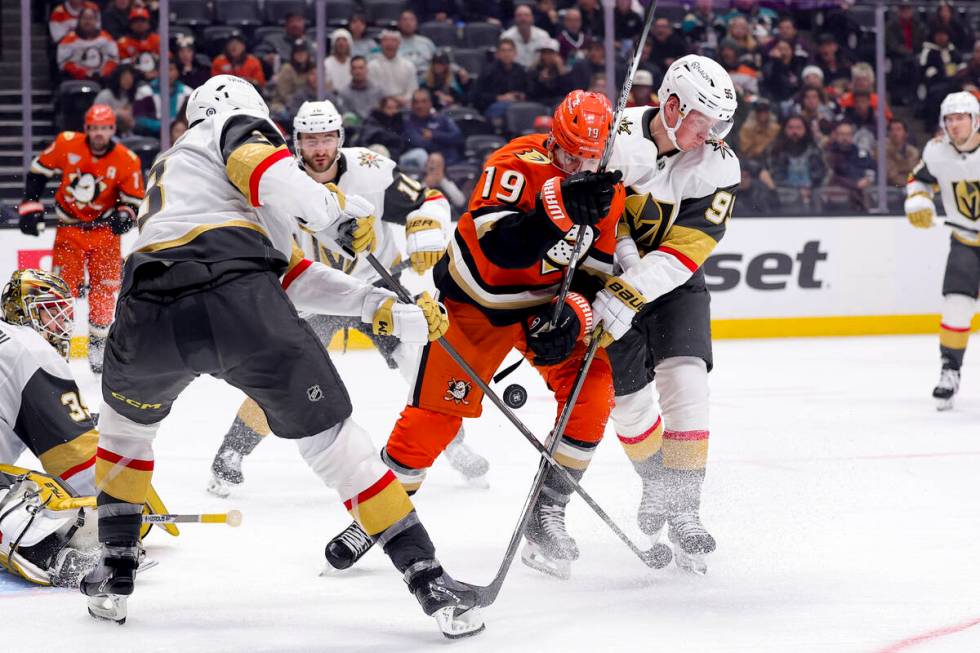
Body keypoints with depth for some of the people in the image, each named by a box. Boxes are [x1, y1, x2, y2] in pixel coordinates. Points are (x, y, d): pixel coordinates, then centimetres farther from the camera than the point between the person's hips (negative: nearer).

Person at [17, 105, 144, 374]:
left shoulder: (127, 161, -14)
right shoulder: (66, 145, -14)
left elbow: (135, 200, -5)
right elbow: (38, 170, 0)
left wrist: (124, 216, -26)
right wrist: (30, 207, -3)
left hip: (105, 230, 0)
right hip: (69, 227, 0)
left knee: (105, 288, 1)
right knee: (63, 286, -6)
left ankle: (98, 345, 16)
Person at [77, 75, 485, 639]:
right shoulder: (237, 126, 22)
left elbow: (297, 276, 33)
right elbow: (262, 167, -8)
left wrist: (395, 313, 28)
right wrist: (336, 215, -18)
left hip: (148, 317, 6)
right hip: (241, 306, -6)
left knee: (127, 417, 35)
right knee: (331, 438, 4)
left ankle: (115, 572, 33)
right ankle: (429, 581, 1)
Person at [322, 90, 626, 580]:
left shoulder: (608, 190, -10)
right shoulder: (517, 165, -28)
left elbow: (596, 272, -5)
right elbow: (502, 249, -41)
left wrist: (572, 313, -23)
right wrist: (559, 209, -53)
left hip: (547, 300, 4)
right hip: (476, 298, -4)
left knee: (592, 393, -13)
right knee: (437, 407, -6)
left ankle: (546, 515, -1)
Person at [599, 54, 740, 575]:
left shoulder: (717, 166, -17)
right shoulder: (615, 135, -21)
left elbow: (686, 248, -24)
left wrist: (631, 293, -36)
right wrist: (623, 252, -31)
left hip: (675, 284, 1)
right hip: (613, 278, 0)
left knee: (685, 382, -19)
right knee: (627, 398, 2)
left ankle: (683, 511, -15)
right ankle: (658, 483, 31)